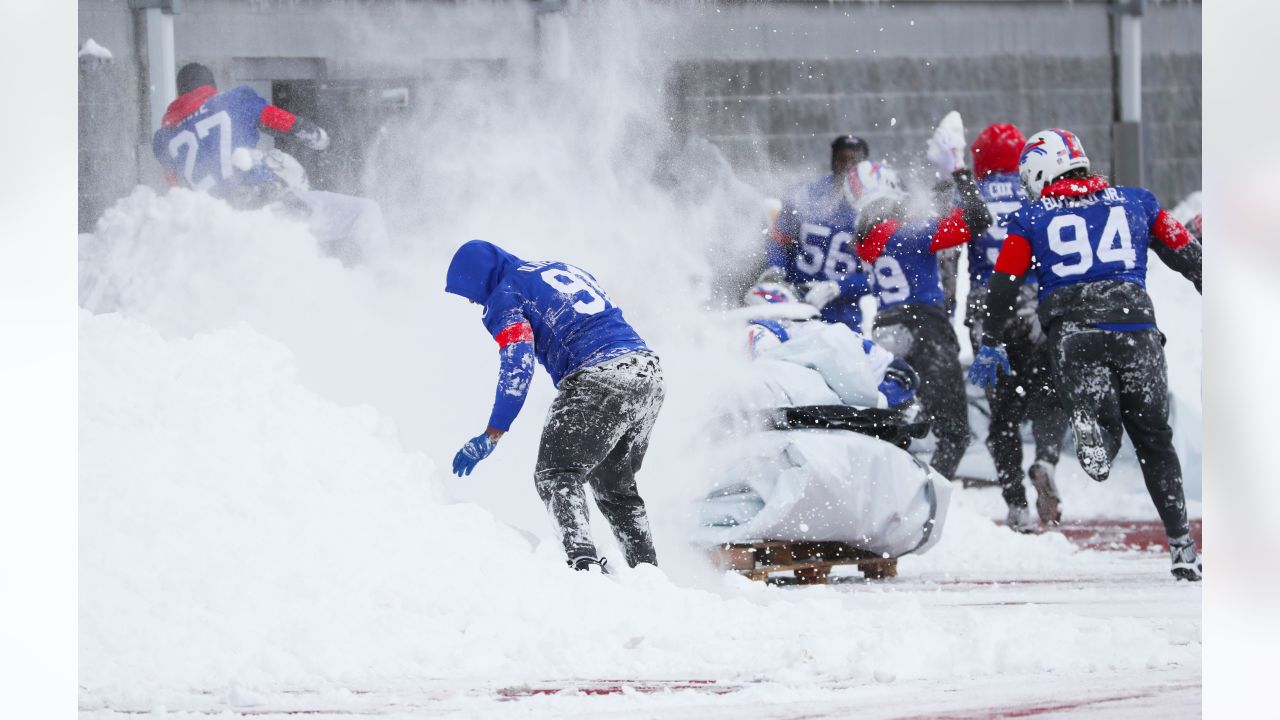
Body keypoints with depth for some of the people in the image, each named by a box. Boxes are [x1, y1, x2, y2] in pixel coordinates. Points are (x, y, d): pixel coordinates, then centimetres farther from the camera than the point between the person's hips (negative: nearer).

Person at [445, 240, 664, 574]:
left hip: (597, 379, -8)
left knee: (556, 477, -5)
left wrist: (491, 436, -11)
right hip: (650, 375, 8)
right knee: (614, 484, 22)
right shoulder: (564, 268, 26)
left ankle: (585, 562, -24)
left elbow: (517, 368, -11)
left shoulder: (506, 294, 2)